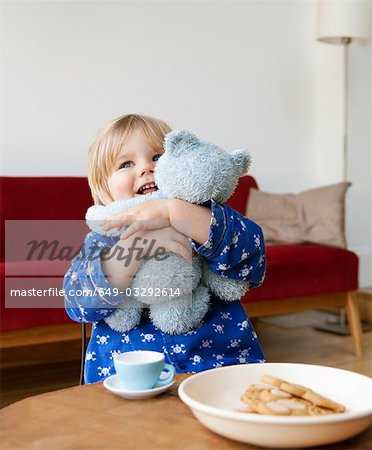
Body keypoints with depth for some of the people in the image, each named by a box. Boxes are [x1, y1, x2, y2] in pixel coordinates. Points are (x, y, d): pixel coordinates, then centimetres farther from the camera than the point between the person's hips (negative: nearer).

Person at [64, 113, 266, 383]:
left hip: (223, 367, 0)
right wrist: (137, 243, -24)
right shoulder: (101, 241, 9)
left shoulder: (204, 221, 6)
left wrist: (173, 211, -23)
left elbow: (253, 260, -14)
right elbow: (78, 301, -10)